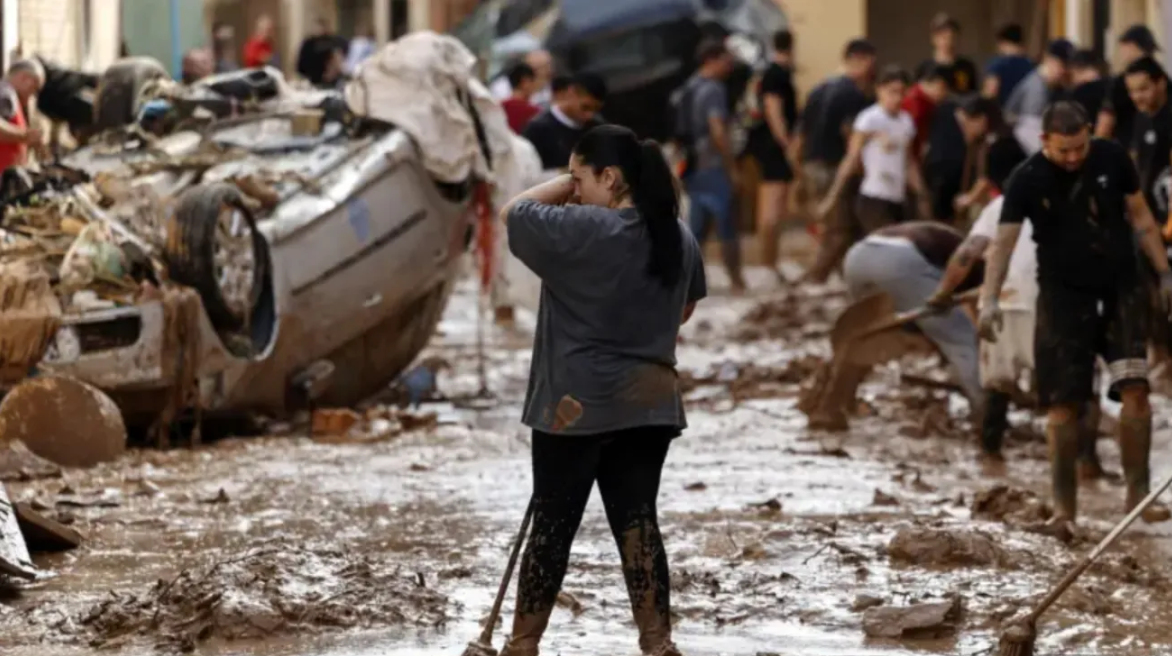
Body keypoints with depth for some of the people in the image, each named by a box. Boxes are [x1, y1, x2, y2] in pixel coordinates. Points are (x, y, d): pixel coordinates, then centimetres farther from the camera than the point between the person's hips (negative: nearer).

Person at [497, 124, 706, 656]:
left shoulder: (581, 230, -16)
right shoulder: (679, 237, 7)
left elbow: (513, 213, -3)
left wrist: (569, 184, 3)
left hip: (577, 403, -6)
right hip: (651, 401, 6)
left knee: (553, 523, 3)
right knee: (638, 519, 6)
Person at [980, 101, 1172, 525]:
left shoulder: (1112, 159, -3)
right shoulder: (1027, 180, -9)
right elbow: (1003, 241, -14)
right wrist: (990, 297, -27)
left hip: (1121, 289, 1)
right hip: (1063, 296, -1)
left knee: (1134, 389, -12)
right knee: (1063, 403, -2)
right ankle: (1064, 505, 7)